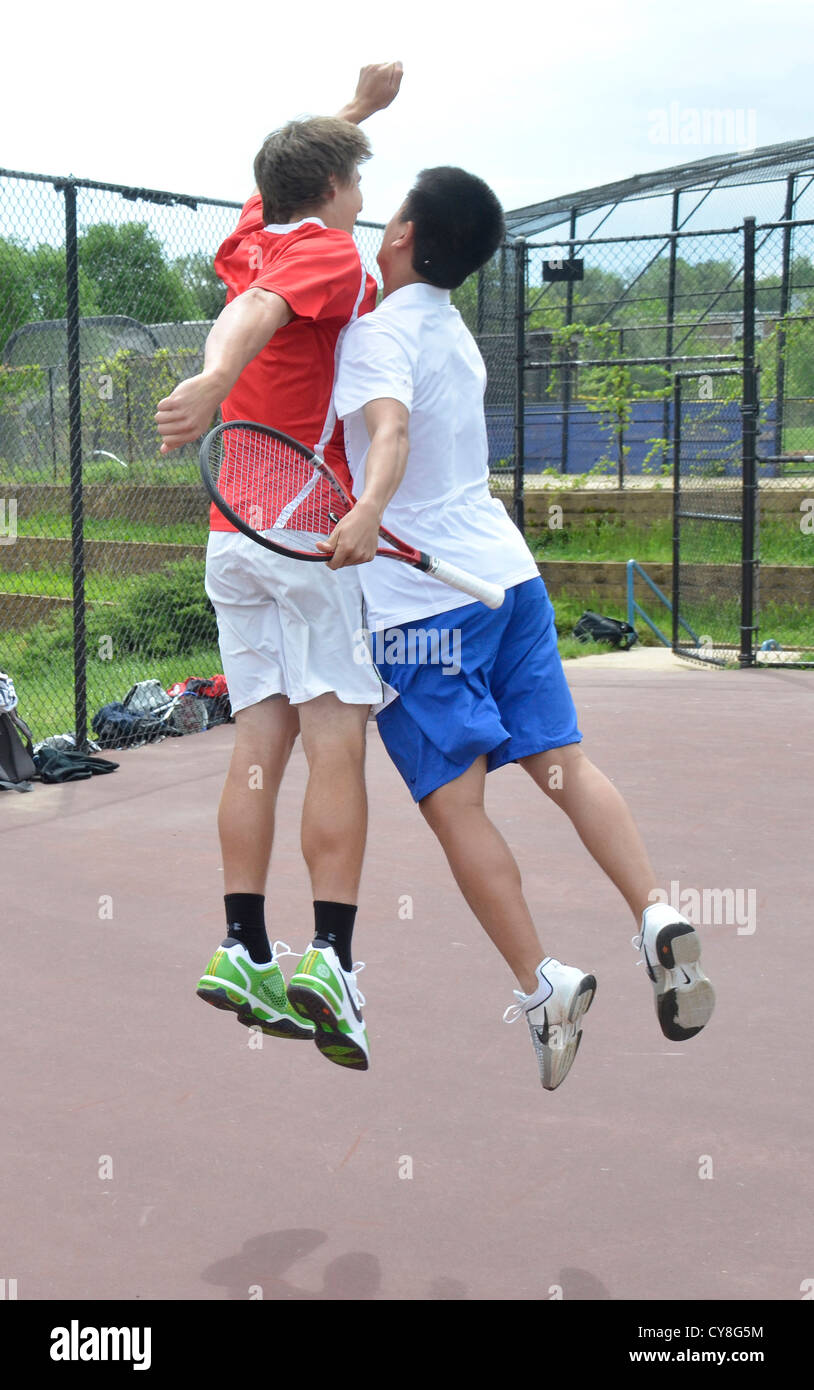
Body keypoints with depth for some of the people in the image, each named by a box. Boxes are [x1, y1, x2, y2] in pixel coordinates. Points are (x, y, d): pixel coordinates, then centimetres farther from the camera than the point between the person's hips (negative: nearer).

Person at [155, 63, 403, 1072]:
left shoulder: (253, 239, 17)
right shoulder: (330, 253, -4)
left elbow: (296, 168, 40)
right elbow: (259, 311, -27)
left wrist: (360, 105, 47)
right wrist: (214, 381, -45)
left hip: (234, 533, 7)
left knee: (261, 739, 5)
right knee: (335, 745, -9)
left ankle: (244, 950, 3)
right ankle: (329, 959, -15)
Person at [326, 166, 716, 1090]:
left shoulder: (378, 332, -9)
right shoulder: (454, 330, 18)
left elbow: (391, 431, -30)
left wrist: (367, 512, -47)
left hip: (420, 597, -8)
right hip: (507, 571, 8)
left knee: (453, 800, -5)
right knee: (561, 761, 5)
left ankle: (542, 983, -9)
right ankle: (656, 919, -9)